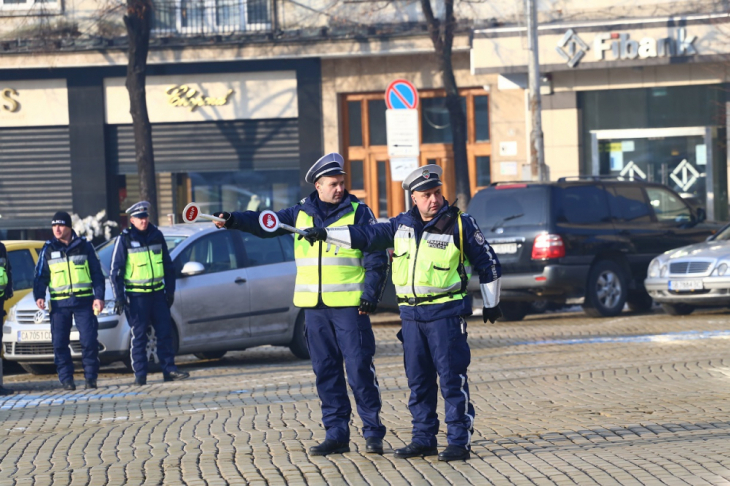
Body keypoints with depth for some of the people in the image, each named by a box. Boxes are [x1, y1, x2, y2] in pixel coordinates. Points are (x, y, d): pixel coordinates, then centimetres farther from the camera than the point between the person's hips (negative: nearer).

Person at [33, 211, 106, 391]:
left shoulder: (84, 246, 6)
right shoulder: (48, 249, 8)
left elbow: (97, 273, 7)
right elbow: (40, 276, 9)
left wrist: (99, 296, -3)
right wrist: (39, 296, -7)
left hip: (84, 301, -1)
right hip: (59, 304, 1)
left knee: (89, 340, -6)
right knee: (60, 343, -2)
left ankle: (91, 377, 3)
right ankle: (66, 379, 6)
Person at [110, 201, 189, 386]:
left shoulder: (156, 235, 7)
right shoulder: (125, 239, -5)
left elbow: (168, 265, 15)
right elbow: (116, 270, -3)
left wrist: (170, 290, 12)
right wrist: (118, 298, -8)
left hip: (158, 293, 4)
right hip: (136, 296, -4)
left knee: (165, 332, 3)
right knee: (139, 336, -2)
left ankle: (169, 370, 9)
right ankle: (140, 375, 1)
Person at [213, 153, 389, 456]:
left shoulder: (358, 213, 1)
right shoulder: (301, 213, 11)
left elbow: (377, 259, -1)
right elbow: (265, 225, 8)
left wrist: (371, 294, -11)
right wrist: (233, 220, -9)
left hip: (349, 306, -4)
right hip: (314, 306, 4)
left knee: (360, 370, -7)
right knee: (326, 373, 6)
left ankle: (373, 433, 0)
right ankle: (336, 434, 12)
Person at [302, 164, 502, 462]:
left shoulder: (460, 225, -3)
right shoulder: (402, 225, 9)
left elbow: (487, 263, 5)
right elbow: (366, 236, 17)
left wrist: (491, 303, 8)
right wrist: (326, 235, 14)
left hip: (446, 314, -5)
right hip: (411, 314, 5)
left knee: (452, 378, -8)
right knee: (418, 380, 8)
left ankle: (459, 441, -5)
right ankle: (423, 439, 16)